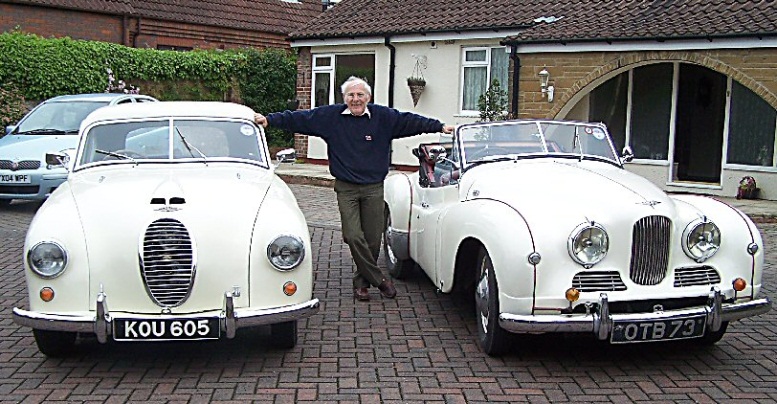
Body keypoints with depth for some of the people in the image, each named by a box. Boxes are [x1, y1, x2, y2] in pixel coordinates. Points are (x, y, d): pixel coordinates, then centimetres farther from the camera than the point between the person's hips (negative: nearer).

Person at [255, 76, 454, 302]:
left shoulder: (384, 116, 2)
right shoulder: (330, 116, 1)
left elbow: (412, 122, 4)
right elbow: (298, 118, 1)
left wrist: (439, 127, -1)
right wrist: (269, 119, -4)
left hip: (374, 189, 1)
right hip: (346, 189, 0)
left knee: (373, 239, 3)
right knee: (353, 237, -9)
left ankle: (362, 281, 22)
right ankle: (379, 279, 5)